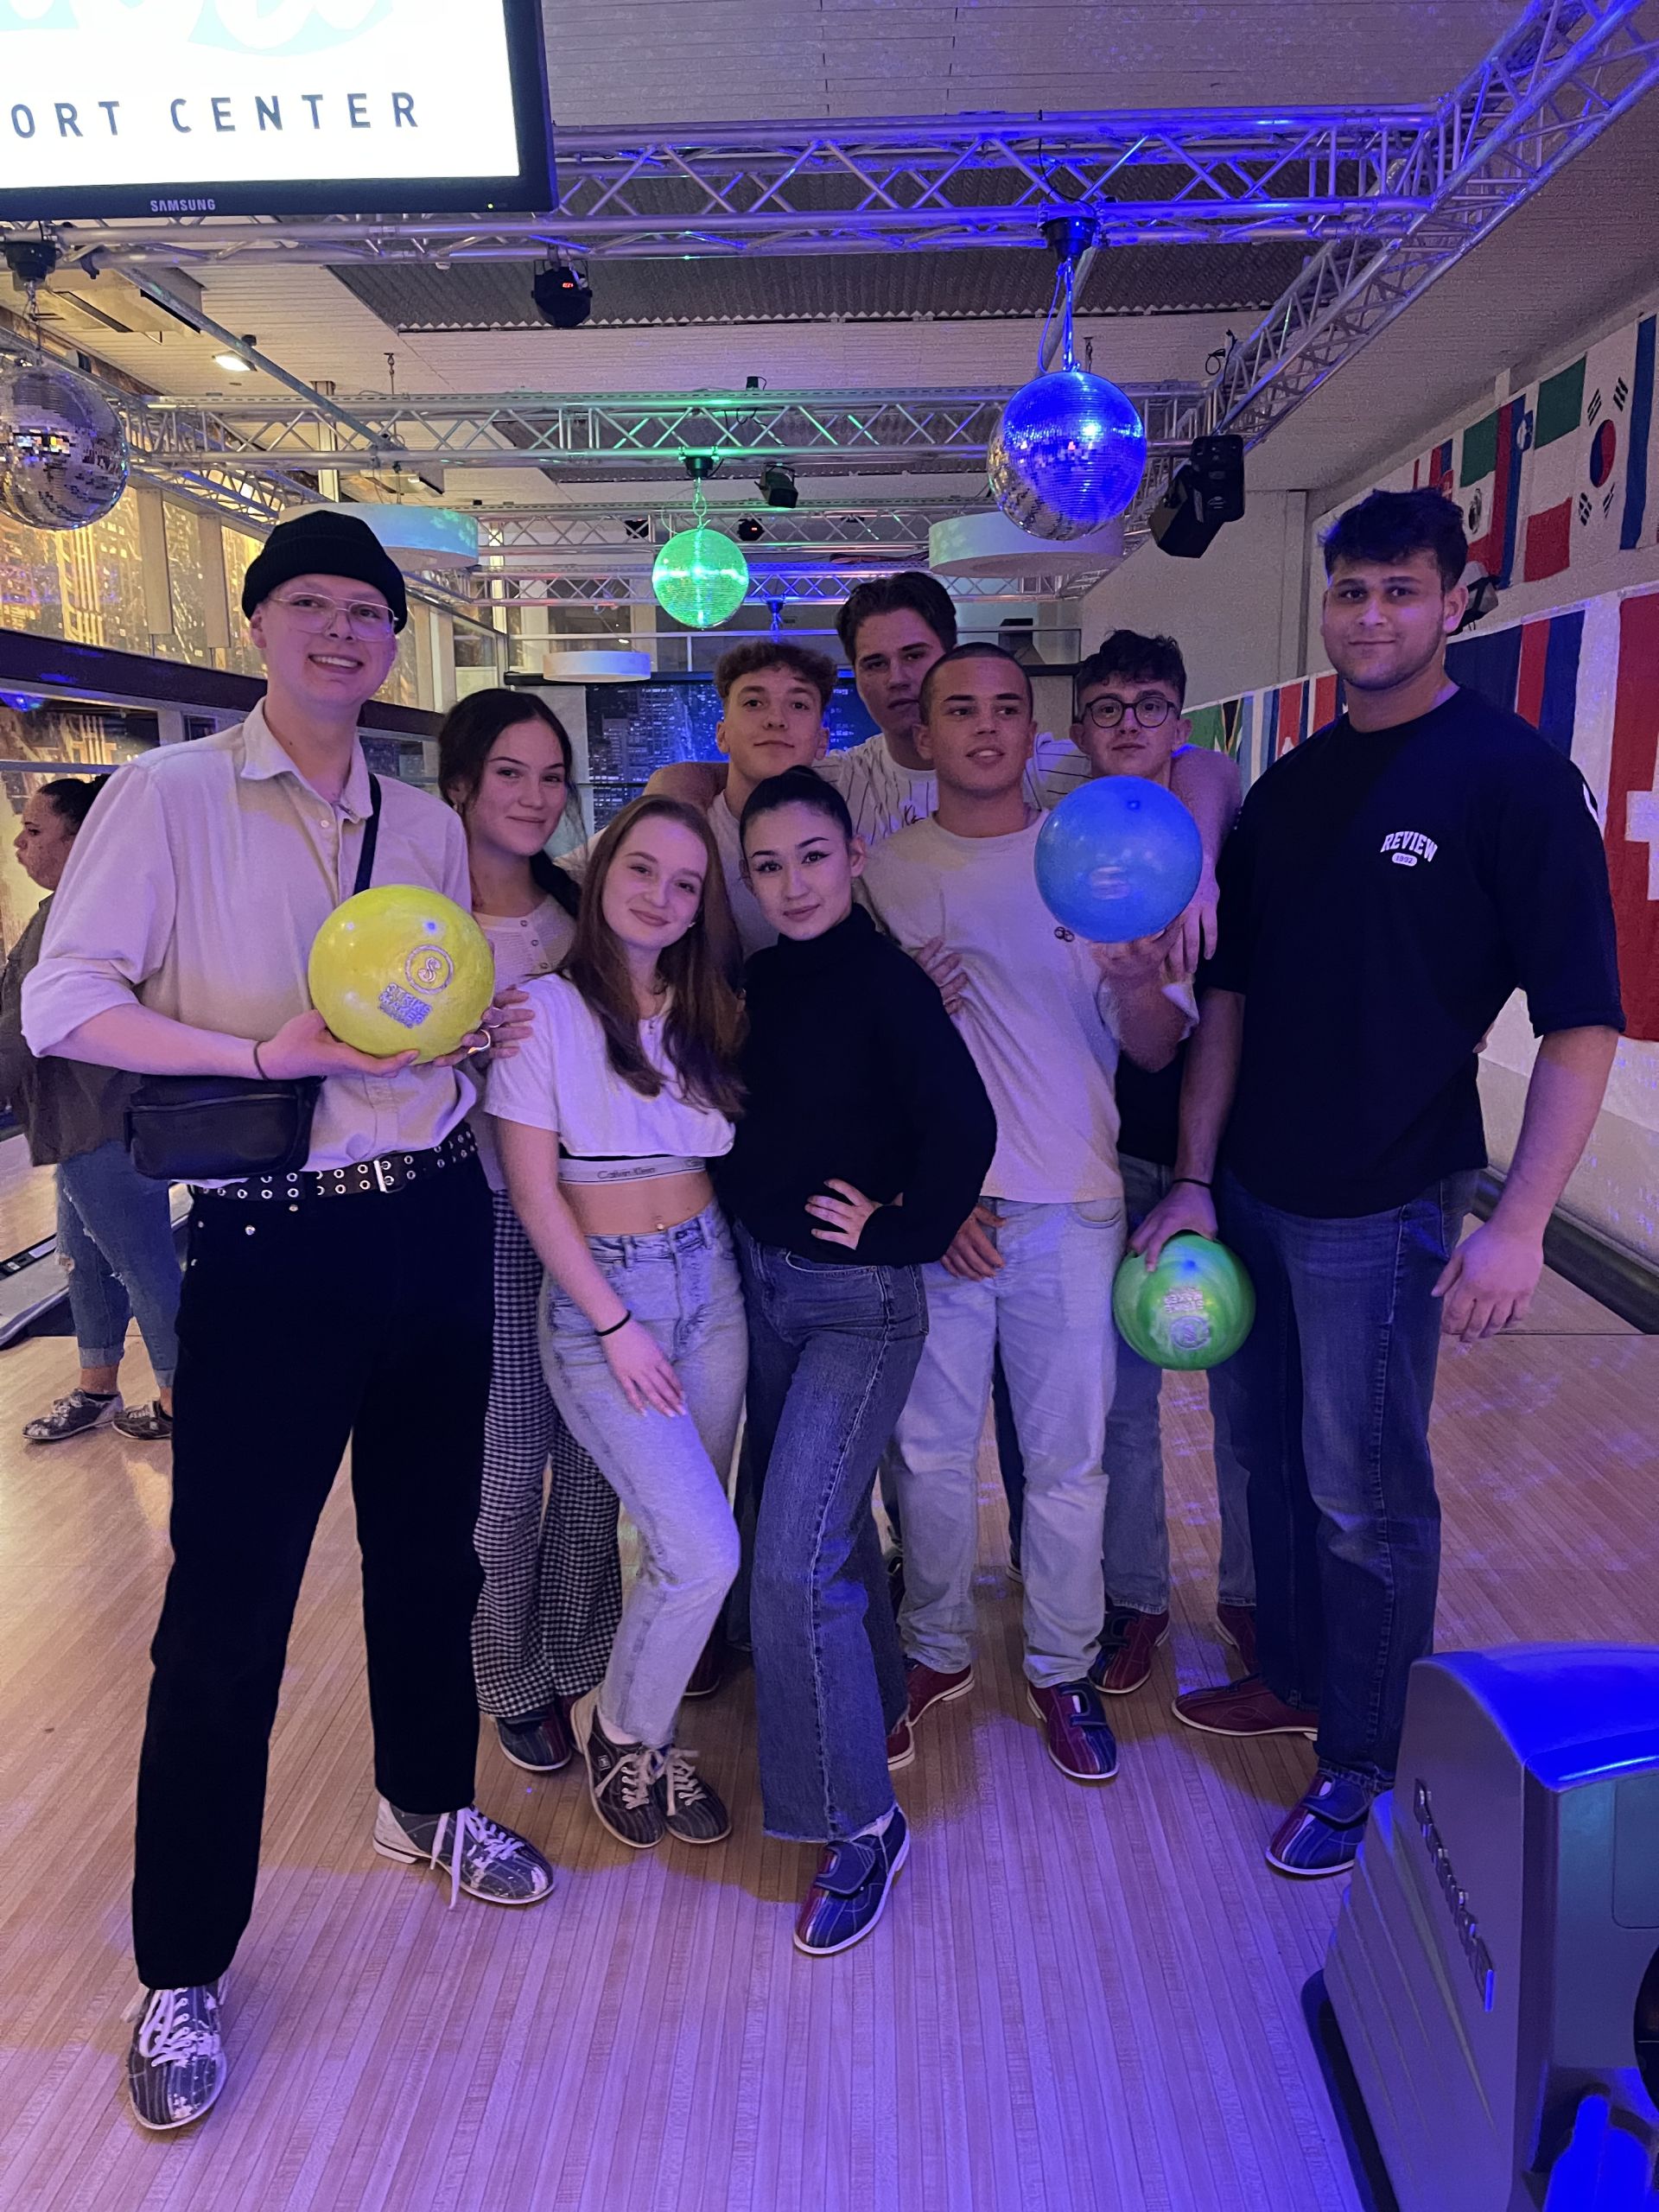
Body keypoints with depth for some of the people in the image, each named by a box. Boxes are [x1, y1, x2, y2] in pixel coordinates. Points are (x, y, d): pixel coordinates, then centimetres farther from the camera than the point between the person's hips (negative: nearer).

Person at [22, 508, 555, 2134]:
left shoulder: (428, 826, 10)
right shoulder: (170, 794, -4)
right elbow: (64, 1006, -11)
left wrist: (491, 1023, -4)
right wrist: (271, 1051, -21)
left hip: (434, 1224, 5)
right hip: (269, 1249, -5)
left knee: (430, 1546, 19)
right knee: (227, 1604, 2)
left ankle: (426, 1802, 44)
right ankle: (180, 1967, 22)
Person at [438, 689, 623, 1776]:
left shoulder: (581, 911, 5)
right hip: (487, 1221, -4)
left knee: (595, 1454, 13)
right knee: (507, 1467, 6)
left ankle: (580, 1658, 34)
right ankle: (514, 1680, 29)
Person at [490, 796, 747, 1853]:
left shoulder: (712, 1011, 8)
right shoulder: (546, 1006, -8)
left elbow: (735, 1155, 10)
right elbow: (533, 1187, -10)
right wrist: (616, 1325, -11)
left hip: (711, 1277, 5)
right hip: (600, 1293, -5)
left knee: (686, 1544, 10)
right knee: (703, 1553, -10)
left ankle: (649, 1730, 33)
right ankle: (624, 1733, 17)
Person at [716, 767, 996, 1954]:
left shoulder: (886, 978, -15)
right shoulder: (760, 981, 4)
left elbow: (964, 1126, -24)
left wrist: (898, 1233, -15)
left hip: (858, 1299, -7)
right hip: (761, 1278, 7)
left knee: (795, 1558, -10)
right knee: (825, 1517, 21)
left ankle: (860, 1823, 7)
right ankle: (879, 1701, 47)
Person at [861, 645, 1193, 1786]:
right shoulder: (883, 869, 4)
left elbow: (1158, 1050, 2)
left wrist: (1138, 985, -21)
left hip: (1070, 1207, 0)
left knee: (1068, 1461, 8)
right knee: (932, 1453, 11)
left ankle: (1064, 1669, 28)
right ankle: (937, 1652, 31)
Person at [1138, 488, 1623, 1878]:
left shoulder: (1512, 776, -10)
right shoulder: (1287, 789, 7)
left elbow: (1580, 1022, -13)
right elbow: (1230, 995, 8)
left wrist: (1520, 1224, -20)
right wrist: (1193, 1179, 3)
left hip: (1380, 1205, -6)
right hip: (1247, 1190, 6)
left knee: (1365, 1497, 6)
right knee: (1269, 1453, 19)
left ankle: (1359, 1765, 26)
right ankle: (1293, 1676, 41)